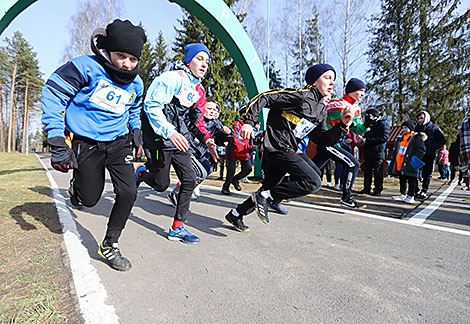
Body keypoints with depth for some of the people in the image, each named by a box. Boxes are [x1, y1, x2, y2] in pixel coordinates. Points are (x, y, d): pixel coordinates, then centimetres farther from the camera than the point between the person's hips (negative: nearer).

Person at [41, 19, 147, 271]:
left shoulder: (135, 83, 5)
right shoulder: (87, 67, -12)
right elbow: (52, 93, -12)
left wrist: (136, 129, 14)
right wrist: (57, 140, -18)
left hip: (118, 143, 4)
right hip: (85, 144, -3)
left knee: (128, 193, -9)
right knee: (88, 200, 5)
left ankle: (109, 245, 11)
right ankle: (76, 185, 45)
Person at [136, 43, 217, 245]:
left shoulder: (199, 91, 13)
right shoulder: (172, 78, -12)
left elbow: (197, 121, 18)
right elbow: (151, 106, -20)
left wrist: (206, 139, 1)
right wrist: (169, 132, -31)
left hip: (179, 141, 7)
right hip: (160, 139, -7)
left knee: (190, 179, -2)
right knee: (161, 185, 1)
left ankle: (177, 228, 9)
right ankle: (141, 173, 37)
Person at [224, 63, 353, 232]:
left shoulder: (322, 111, 17)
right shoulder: (301, 95, -10)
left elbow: (322, 139, 17)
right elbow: (264, 98, -14)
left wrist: (342, 125, 5)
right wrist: (248, 121, -21)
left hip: (288, 151, 10)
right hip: (277, 148, -10)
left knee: (269, 188, 17)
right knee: (313, 182, -14)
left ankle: (235, 215, 31)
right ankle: (264, 196, -8)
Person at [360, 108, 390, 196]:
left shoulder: (384, 125, -5)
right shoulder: (370, 125, 19)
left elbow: (384, 138, -17)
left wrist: (368, 140, -19)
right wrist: (364, 139, 1)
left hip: (378, 153, -7)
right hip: (368, 153, 7)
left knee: (378, 173, -2)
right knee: (367, 171, 9)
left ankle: (378, 190, 5)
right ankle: (366, 188, 16)